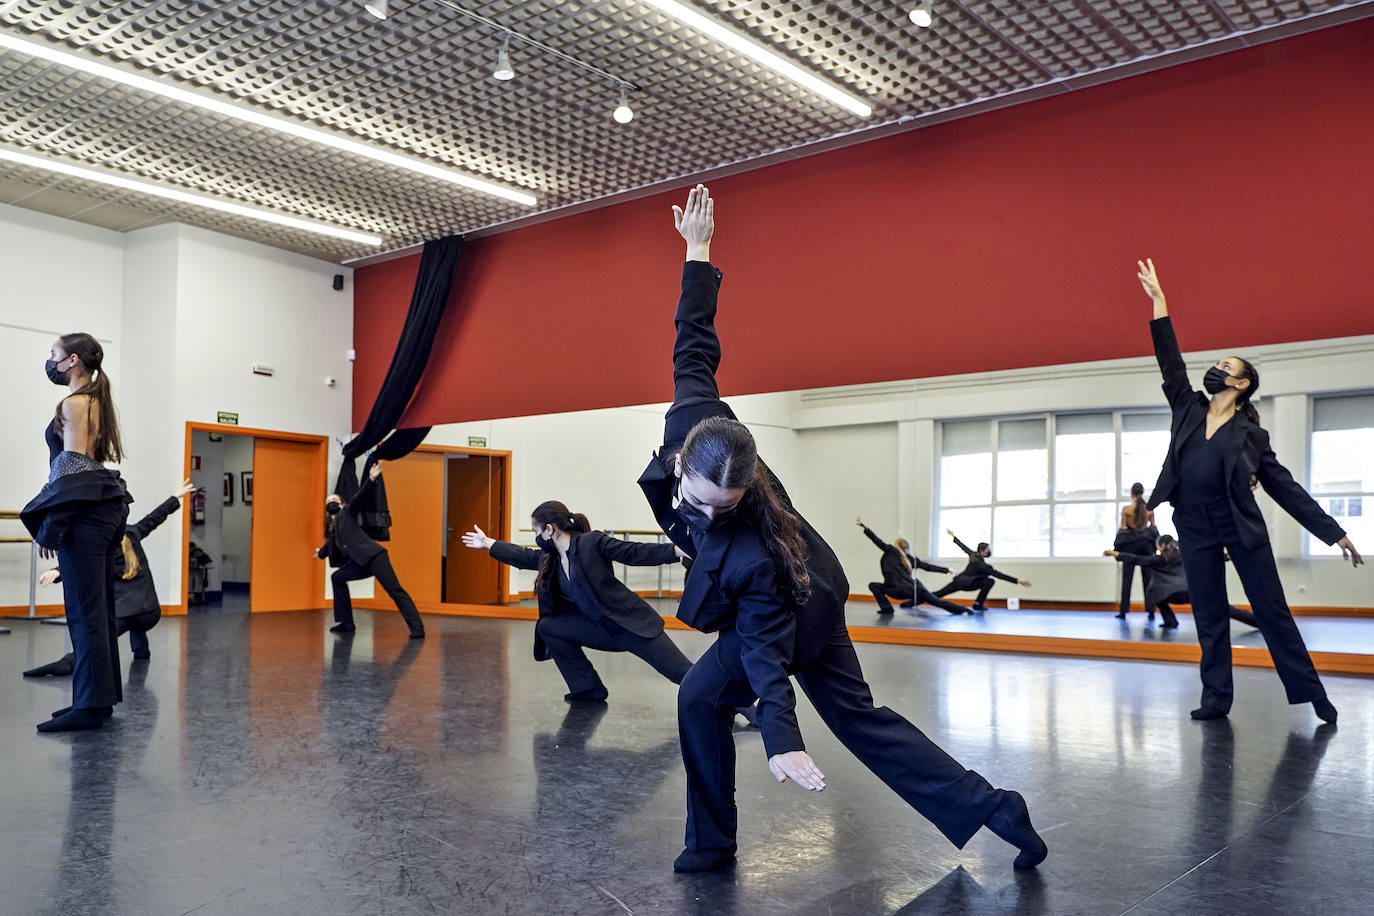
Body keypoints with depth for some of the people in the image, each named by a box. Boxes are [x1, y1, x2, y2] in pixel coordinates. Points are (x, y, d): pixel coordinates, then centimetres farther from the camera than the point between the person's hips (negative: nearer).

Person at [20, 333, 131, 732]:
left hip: (85, 512, -10)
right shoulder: (98, 402, 19)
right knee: (100, 609, 11)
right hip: (108, 507, 10)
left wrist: (49, 527, -16)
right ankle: (102, 697, 17)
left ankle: (90, 706, -6)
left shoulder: (73, 404, -9)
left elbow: (73, 469, -15)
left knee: (84, 611, -8)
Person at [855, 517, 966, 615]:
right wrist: (946, 569, 31)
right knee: (936, 601, 16)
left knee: (873, 585, 8)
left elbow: (877, 540, -2)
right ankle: (964, 609, 15)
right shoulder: (910, 558, 18)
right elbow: (928, 566, 20)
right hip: (916, 589, 5)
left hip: (900, 591, -5)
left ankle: (886, 607, 2)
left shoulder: (891, 551, 5)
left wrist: (865, 527, -5)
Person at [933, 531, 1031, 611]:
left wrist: (953, 535, 30)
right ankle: (978, 604, 0)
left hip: (957, 581, 8)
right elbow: (998, 575, -27)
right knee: (989, 581, -11)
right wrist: (1018, 581, -31)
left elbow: (963, 546, 12)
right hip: (965, 584, -8)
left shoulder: (974, 555, -1)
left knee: (939, 594, 14)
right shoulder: (982, 565, -22)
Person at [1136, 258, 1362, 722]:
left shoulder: (1251, 434, 0)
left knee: (1272, 610, 1)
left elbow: (1285, 488, 2)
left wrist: (1334, 533, -1)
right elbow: (1170, 361, 3)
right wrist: (1158, 300, 0)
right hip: (1195, 530, 3)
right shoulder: (1188, 410, 7)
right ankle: (1216, 698, 12)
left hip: (1242, 528, -3)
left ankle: (1311, 692, 10)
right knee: (1209, 617, 6)